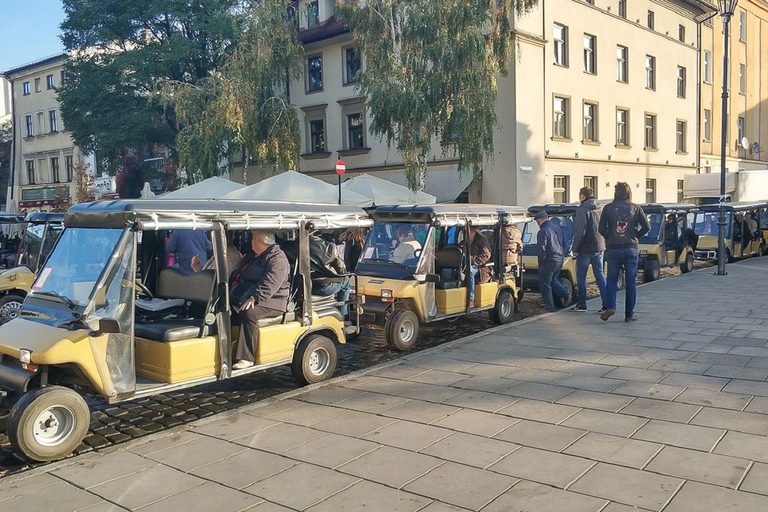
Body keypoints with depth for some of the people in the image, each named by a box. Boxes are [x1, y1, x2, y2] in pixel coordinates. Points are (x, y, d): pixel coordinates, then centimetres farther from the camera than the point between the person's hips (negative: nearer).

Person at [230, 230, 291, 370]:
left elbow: (270, 284, -22)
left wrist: (255, 298, -33)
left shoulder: (277, 258, -8)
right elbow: (237, 276, 27)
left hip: (272, 301, -9)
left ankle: (247, 358, -31)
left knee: (249, 313, -34)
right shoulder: (251, 256, 23)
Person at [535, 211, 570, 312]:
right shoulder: (558, 228, 12)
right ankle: (565, 294, 10)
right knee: (553, 279, 27)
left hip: (549, 261, -8)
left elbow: (541, 249, -19)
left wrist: (541, 261, -8)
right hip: (560, 260, 9)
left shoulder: (543, 231, -15)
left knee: (545, 284, 2)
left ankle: (550, 307, 4)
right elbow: (564, 243, 18)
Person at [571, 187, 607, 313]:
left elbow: (580, 231, -17)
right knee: (600, 276, 8)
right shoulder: (600, 210, 10)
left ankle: (582, 305, 8)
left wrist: (575, 248, -11)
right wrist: (603, 244, 17)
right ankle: (606, 304, 3)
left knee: (581, 277, 4)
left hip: (585, 250, -7)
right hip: (599, 248, 7)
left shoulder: (582, 210, -12)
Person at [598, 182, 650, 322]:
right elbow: (647, 227, -3)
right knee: (631, 282, 8)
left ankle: (610, 307, -10)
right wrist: (635, 236, 11)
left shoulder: (608, 208, -1)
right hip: (631, 249, 0)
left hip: (613, 249, 0)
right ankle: (629, 314, 9)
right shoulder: (635, 208, 2)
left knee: (612, 279, 12)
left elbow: (602, 229, -5)